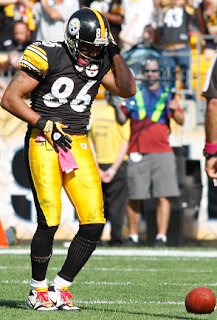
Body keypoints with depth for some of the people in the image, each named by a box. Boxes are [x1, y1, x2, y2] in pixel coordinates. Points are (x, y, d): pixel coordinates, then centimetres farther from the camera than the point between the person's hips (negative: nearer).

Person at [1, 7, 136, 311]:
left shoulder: (99, 62, 8)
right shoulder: (47, 57, -9)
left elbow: (127, 90, 0)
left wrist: (114, 51, -4)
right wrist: (45, 124, -14)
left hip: (78, 146, 6)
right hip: (44, 143, -6)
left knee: (94, 224, -4)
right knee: (49, 222, -13)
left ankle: (60, 288, 11)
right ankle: (38, 290, 8)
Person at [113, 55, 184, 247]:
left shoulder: (167, 96, 12)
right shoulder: (134, 95, 14)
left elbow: (181, 121, 3)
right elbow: (122, 120, 12)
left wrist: (174, 110, -17)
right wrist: (119, 108, -8)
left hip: (162, 152, -1)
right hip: (137, 152, 1)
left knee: (163, 196, -9)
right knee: (134, 198, 1)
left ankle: (162, 236, -9)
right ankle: (133, 236, 10)